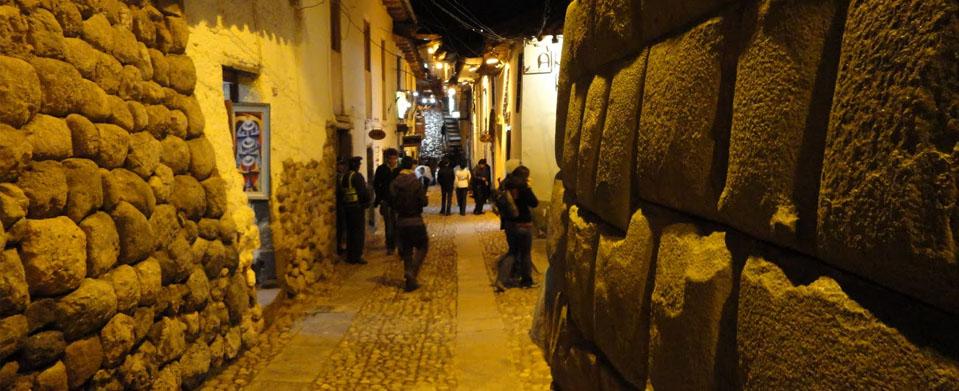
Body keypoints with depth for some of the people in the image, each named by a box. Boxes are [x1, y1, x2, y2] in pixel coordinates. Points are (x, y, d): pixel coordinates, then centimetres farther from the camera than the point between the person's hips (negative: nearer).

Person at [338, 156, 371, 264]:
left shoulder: (343, 177, 11)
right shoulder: (357, 176, -13)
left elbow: (339, 193, 15)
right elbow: (363, 192, -16)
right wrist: (367, 202, -2)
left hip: (346, 207, 8)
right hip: (357, 207, -8)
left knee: (350, 231, 14)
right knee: (359, 231, -2)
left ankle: (350, 256, 18)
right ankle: (357, 256, -3)